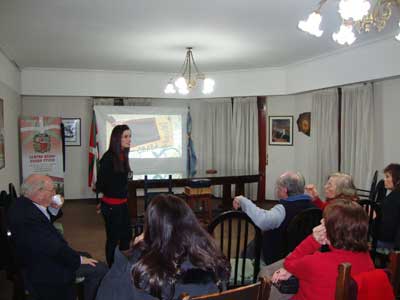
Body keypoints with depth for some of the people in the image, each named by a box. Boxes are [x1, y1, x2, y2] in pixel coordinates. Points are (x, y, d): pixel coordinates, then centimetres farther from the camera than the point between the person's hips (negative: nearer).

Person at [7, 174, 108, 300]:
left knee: (86, 256, 25)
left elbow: (45, 221, 14)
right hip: (43, 270, -10)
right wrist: (79, 259, -14)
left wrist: (54, 209, -6)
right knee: (100, 269, -11)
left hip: (41, 257, 10)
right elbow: (53, 247, -28)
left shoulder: (24, 203, -4)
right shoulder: (28, 216, -33)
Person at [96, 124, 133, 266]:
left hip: (123, 203, 8)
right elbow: (101, 183, -16)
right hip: (111, 205, -8)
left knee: (127, 234, 17)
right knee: (113, 238, 4)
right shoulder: (108, 157, -18)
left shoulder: (123, 156, 5)